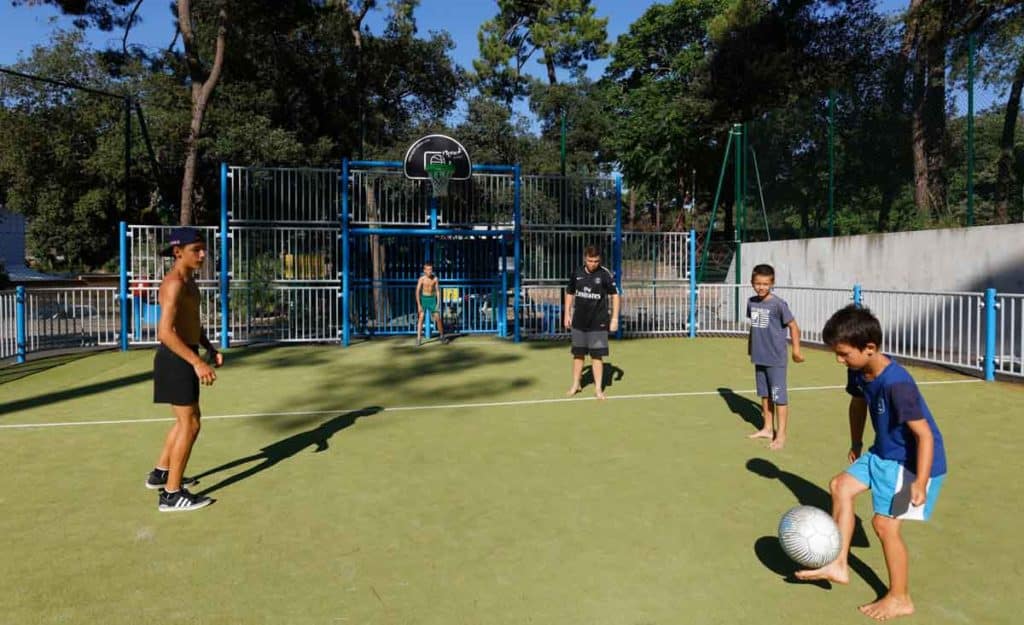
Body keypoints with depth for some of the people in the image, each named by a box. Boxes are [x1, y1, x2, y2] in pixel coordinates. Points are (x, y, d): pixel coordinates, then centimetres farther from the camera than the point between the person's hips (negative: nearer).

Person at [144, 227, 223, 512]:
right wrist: (197, 362, -33)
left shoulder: (189, 280, 13)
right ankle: (172, 494, 3)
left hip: (184, 358, 10)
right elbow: (165, 332, -28)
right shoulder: (174, 283, -19)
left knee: (186, 420, 22)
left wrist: (209, 348, 12)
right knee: (189, 424, -5)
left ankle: (160, 473, 37)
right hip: (176, 359, -10)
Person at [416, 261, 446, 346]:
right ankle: (418, 339, -11)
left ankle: (442, 337, 18)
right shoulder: (421, 279, -13)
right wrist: (419, 305, -18)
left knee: (438, 318, 1)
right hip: (423, 299, -2)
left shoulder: (435, 278, -5)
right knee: (421, 318, -11)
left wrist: (438, 303, -5)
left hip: (432, 299, 2)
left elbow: (438, 291, 1)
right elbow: (417, 292, -13)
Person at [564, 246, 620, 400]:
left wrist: (615, 318, -9)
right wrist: (567, 314, 10)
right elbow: (569, 293, 14)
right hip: (579, 322, 3)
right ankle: (576, 384, 26)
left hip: (598, 323, -3)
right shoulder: (576, 274, 2)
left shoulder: (605, 274, -9)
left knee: (597, 355, -1)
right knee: (578, 354, 11)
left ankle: (598, 388, 9)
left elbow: (615, 295, -5)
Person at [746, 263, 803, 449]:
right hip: (759, 358, 6)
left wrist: (796, 350, -13)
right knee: (764, 394, 17)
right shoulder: (751, 302, 4)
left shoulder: (778, 304, -14)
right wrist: (750, 345, 22)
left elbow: (793, 326, -9)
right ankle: (768, 428, 30)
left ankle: (781, 435, 6)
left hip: (776, 359, -6)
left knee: (779, 396, -1)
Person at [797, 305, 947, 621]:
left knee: (884, 522, -5)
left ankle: (900, 599, 15)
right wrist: (856, 445, 22)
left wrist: (920, 483, -26)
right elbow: (858, 403, 14)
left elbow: (925, 434, -28)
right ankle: (839, 564, 13)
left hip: (911, 462, -9)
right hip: (883, 453, 9)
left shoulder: (897, 384, -32)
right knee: (840, 486, 5)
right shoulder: (858, 372, -7)